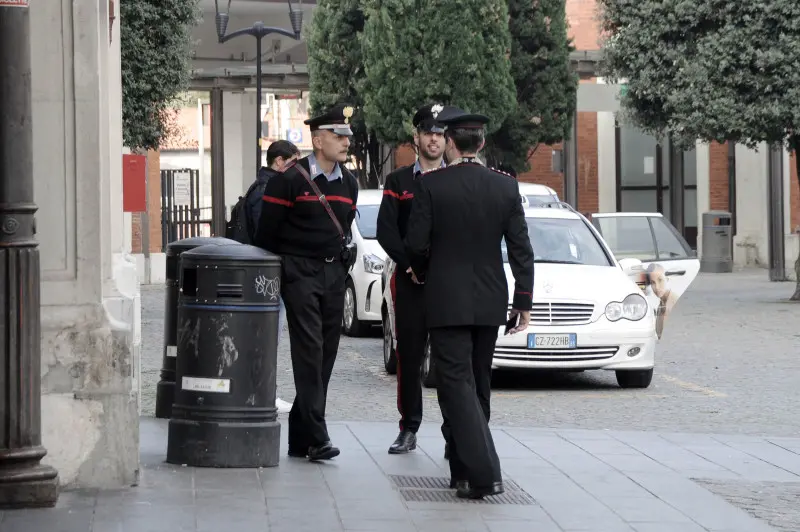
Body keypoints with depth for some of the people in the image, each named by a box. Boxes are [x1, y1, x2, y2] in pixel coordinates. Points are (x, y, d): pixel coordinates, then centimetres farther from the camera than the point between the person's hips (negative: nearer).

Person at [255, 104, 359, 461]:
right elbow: (266, 232, -4)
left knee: (325, 355, 5)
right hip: (299, 273, -6)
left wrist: (340, 264, 17)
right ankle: (316, 438, -16)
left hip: (334, 274, 6)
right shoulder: (290, 180, -8)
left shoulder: (348, 183, 11)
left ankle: (300, 438, 12)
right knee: (309, 352, -12)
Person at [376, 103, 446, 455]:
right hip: (410, 282, 1)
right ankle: (409, 430, 12)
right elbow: (386, 231, 2)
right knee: (409, 356, 4)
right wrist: (412, 264, -10)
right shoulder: (398, 181, 10)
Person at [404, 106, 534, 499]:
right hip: (490, 302, 4)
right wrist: (524, 301, 7)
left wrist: (421, 272, 13)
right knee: (473, 383, 15)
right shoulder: (505, 186, 1)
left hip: (447, 300, -4)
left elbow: (416, 242, -9)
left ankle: (484, 474, -17)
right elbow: (521, 249, 1)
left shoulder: (431, 185, -9)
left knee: (456, 384, -5)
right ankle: (464, 469, 22)